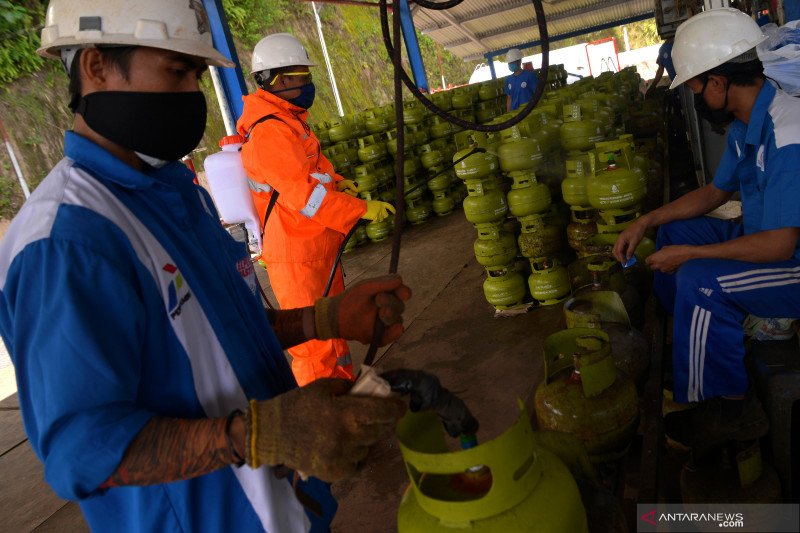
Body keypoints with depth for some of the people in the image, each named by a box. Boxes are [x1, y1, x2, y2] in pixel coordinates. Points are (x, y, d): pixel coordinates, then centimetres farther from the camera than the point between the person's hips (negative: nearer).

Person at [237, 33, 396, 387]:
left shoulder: (290, 121, 13)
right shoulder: (269, 133, -21)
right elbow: (304, 195, -27)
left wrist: (336, 181, 8)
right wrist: (364, 209, -22)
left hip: (318, 249, 11)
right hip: (296, 258, -11)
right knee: (314, 345, -2)